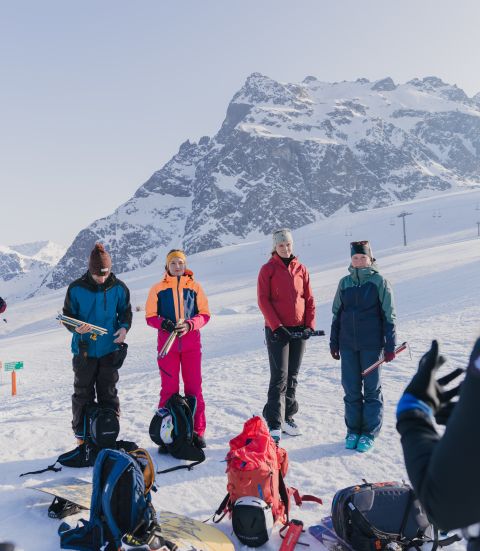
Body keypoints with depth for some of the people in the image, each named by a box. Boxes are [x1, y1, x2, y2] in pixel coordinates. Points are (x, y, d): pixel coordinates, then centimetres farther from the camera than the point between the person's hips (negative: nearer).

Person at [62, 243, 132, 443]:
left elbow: (125, 311, 8)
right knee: (83, 393, 9)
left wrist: (124, 327, -12)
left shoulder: (118, 288, -5)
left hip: (110, 350, 1)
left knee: (109, 393, 11)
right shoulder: (76, 288, -10)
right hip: (84, 350, -1)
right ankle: (81, 435, 22)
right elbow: (67, 315, -2)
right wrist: (76, 328, -23)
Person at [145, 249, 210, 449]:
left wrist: (189, 325, -13)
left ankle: (197, 431, 14)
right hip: (167, 344, -1)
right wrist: (163, 324, -15)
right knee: (169, 388, 2)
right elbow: (150, 316, 5)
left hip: (191, 344, 1)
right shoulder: (158, 288, 4)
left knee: (194, 387, 4)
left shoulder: (194, 286, 5)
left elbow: (204, 314, 5)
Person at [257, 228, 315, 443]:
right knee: (279, 377, -9)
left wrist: (309, 325, -2)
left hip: (299, 329, 4)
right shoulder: (268, 269, -2)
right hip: (277, 330, -4)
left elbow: (309, 299, 10)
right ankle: (274, 424, -7)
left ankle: (287, 416, 24)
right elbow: (263, 300, -7)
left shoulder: (301, 269, 9)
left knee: (293, 376, 12)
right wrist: (276, 326, -15)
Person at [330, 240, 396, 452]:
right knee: (351, 388, 8)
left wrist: (390, 345, -6)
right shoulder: (344, 283, 7)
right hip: (348, 345, 3)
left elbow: (389, 316, -4)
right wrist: (334, 343, 11)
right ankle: (353, 429, 20)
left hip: (371, 345, -3)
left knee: (372, 388, 4)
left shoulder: (379, 282, -4)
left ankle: (369, 432, 15)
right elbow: (336, 314, 12)